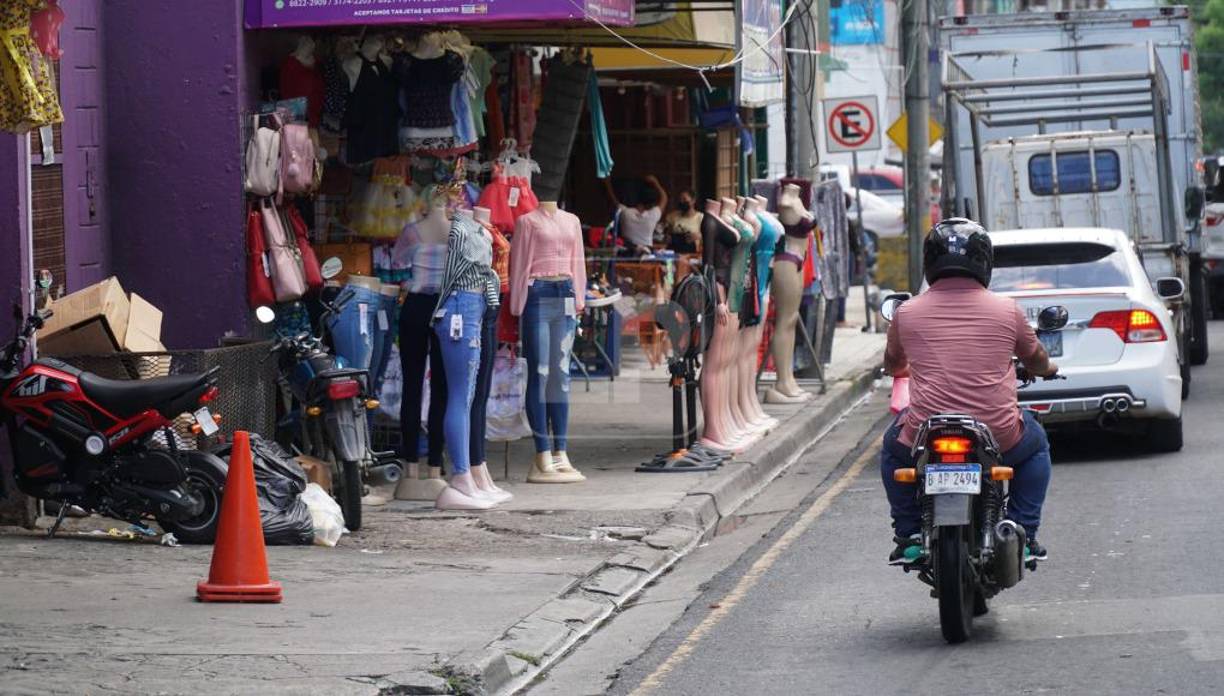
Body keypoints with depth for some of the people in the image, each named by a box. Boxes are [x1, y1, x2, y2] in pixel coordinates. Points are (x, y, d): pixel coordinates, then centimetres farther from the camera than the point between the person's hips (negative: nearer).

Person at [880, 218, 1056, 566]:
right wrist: (1048, 369, 46)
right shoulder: (1007, 309, 1)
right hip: (998, 438, -1)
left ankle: (910, 536, 25)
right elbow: (1036, 359, 21)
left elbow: (892, 364, 23)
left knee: (893, 446, 34)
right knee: (1035, 444, 32)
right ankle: (1023, 535, 20)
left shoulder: (907, 313, 2)